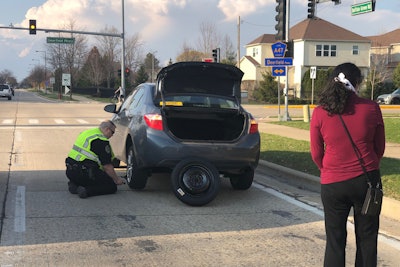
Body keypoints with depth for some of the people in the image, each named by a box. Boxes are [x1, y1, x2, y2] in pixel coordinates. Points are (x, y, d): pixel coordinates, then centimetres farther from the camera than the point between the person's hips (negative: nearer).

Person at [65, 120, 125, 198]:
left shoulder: (86, 133, 18)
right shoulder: (101, 141, -10)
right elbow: (107, 166, -10)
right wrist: (117, 179, 6)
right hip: (84, 173, -9)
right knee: (112, 186, 0)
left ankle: (74, 184, 9)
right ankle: (86, 190, -18)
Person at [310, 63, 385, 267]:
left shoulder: (320, 113, -6)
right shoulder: (371, 108, -6)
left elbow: (316, 154, 2)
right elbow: (379, 148, 6)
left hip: (333, 183, 0)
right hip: (367, 180, 0)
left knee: (335, 242, 11)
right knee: (367, 240, 14)